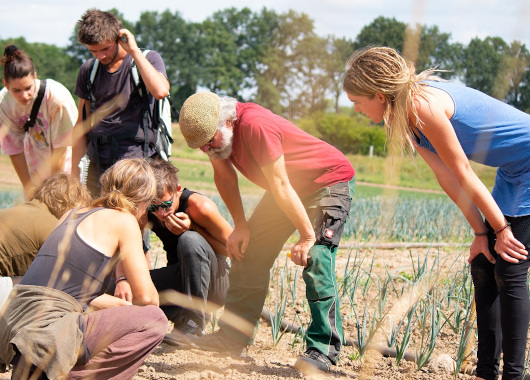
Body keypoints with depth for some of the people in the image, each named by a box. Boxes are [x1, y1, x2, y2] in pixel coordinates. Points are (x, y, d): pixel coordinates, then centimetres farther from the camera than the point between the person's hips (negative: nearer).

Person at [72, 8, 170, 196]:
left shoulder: (148, 59, 0)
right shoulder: (88, 70, 12)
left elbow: (160, 91, -22)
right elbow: (82, 123, 16)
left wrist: (134, 51, -14)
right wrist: (74, 171, 11)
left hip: (136, 158, -4)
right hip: (97, 165, 4)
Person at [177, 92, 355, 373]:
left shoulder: (255, 126, -36)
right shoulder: (211, 132, -12)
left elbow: (280, 186, -31)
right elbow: (224, 175, 4)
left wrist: (307, 236, -25)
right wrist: (240, 225, 1)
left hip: (330, 180, -8)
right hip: (292, 185, 9)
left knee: (315, 260, -22)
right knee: (250, 252, 5)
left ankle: (323, 349, -18)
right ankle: (232, 338, 11)